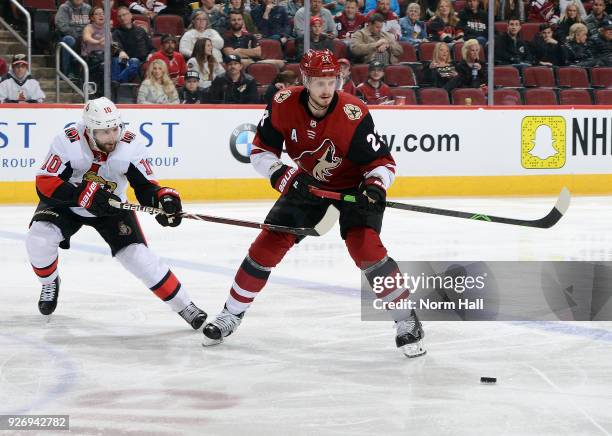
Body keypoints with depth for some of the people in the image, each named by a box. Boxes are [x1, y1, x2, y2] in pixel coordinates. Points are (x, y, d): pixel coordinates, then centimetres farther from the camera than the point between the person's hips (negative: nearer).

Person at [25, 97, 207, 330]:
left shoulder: (132, 144, -25)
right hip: (66, 204, -1)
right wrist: (85, 195, -42)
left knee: (137, 254, -14)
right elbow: (46, 183, -30)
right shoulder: (68, 141, -31)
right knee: (39, 238, -26)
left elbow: (145, 185, -18)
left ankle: (184, 306, -1)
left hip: (112, 206, 1)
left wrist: (164, 198, -40)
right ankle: (50, 283, 8)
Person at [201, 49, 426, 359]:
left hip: (354, 185, -4)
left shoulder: (354, 115, -30)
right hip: (308, 183, 4)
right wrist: (282, 175, -27)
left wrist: (375, 184, -43)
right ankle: (231, 314, 18)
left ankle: (407, 321, -13)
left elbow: (383, 161, -23)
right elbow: (260, 152, -10)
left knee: (364, 245, -25)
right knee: (269, 244, -1)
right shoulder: (284, 105, -20)